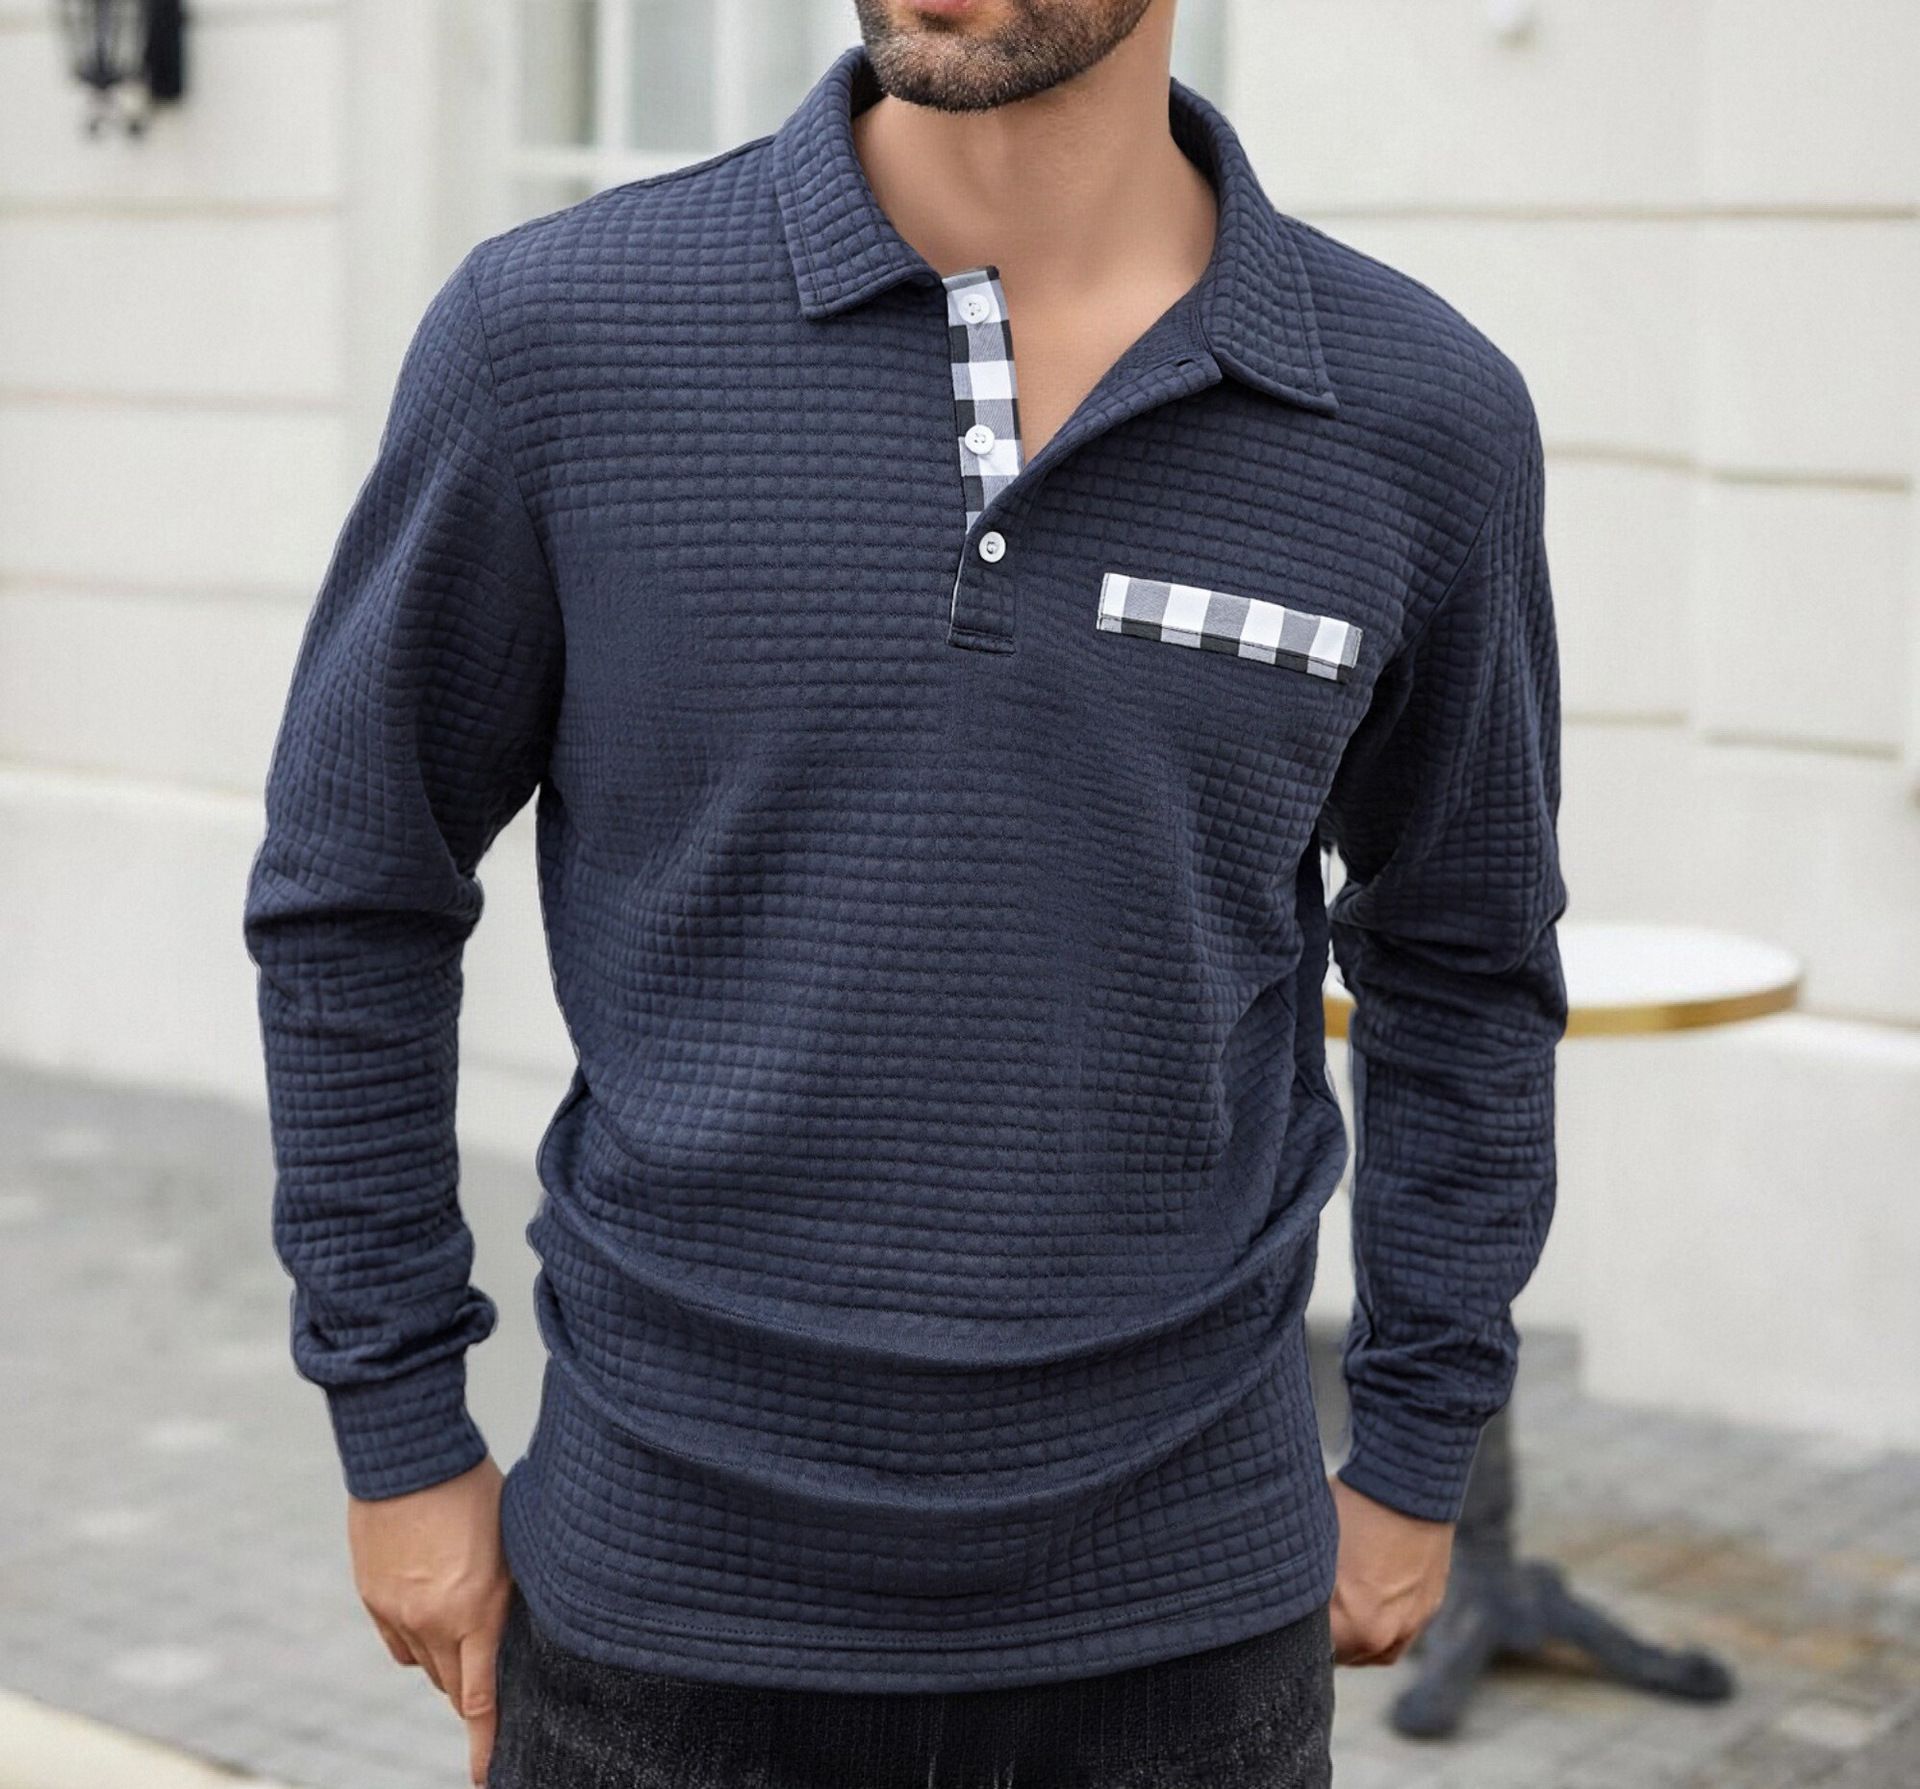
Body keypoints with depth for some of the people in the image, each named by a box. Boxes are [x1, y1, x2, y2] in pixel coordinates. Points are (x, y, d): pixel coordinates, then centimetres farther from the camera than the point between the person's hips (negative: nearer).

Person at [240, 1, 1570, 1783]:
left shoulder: (1422, 413, -6)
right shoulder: (554, 332, -10)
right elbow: (353, 892, 1)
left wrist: (1416, 1467, 10)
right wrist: (399, 1441, 2)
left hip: (1178, 1624, 1)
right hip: (679, 1603, -1)